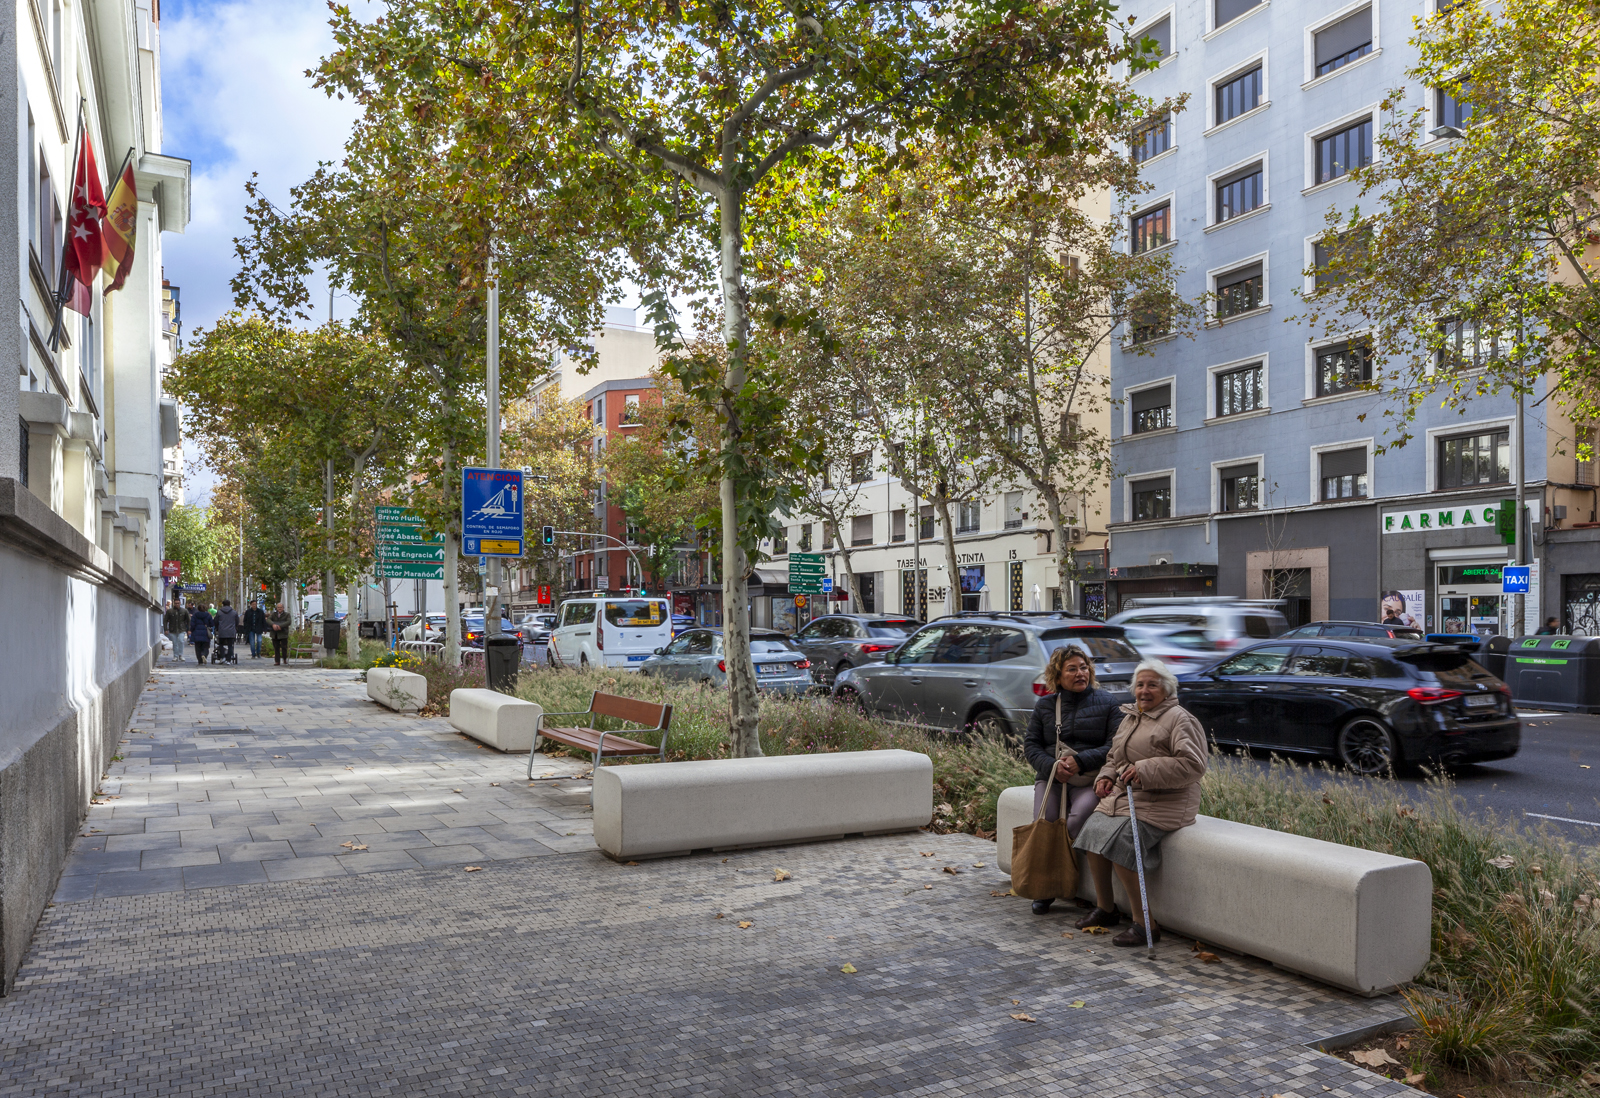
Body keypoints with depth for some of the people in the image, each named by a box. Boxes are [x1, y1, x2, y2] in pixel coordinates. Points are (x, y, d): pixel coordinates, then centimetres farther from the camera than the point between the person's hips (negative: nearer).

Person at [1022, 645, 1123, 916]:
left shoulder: (1106, 702, 7)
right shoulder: (1044, 705, 15)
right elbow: (1030, 744, 11)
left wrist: (1081, 761, -14)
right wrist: (1052, 765, -9)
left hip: (1091, 780, -2)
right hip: (1051, 777, 2)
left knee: (1077, 821, -29)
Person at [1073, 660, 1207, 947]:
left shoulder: (1179, 719, -6)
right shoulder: (1129, 719, 20)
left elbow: (1193, 764, -18)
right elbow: (1114, 757, 32)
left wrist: (1146, 771, -23)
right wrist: (1106, 777, 9)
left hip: (1161, 803, -8)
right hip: (1123, 795, 8)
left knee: (1118, 843, -25)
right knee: (1092, 833, -12)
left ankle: (1144, 924, -15)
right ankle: (1104, 908, 5)